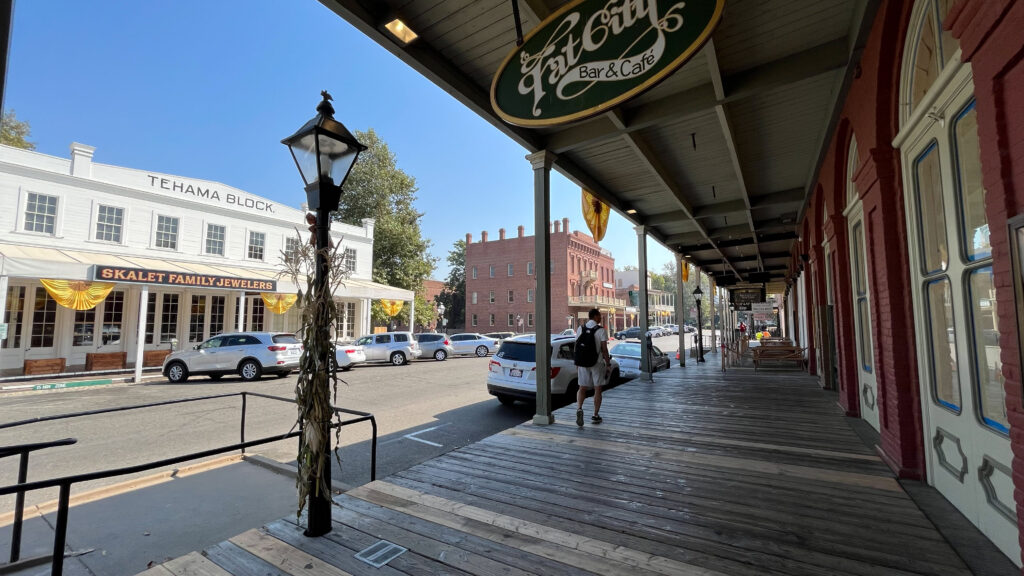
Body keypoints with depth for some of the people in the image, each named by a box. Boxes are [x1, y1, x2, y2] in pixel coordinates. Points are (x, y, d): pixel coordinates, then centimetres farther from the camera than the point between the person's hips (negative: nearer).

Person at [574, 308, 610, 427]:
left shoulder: (580, 329, 4)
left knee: (582, 388, 10)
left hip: (582, 363, 3)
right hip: (597, 363, -3)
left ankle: (579, 408, -14)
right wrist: (608, 364, -3)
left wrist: (577, 364, 10)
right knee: (597, 390, 11)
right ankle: (595, 415, 17)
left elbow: (576, 347, 4)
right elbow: (604, 349, -12)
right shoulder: (601, 330, -8)